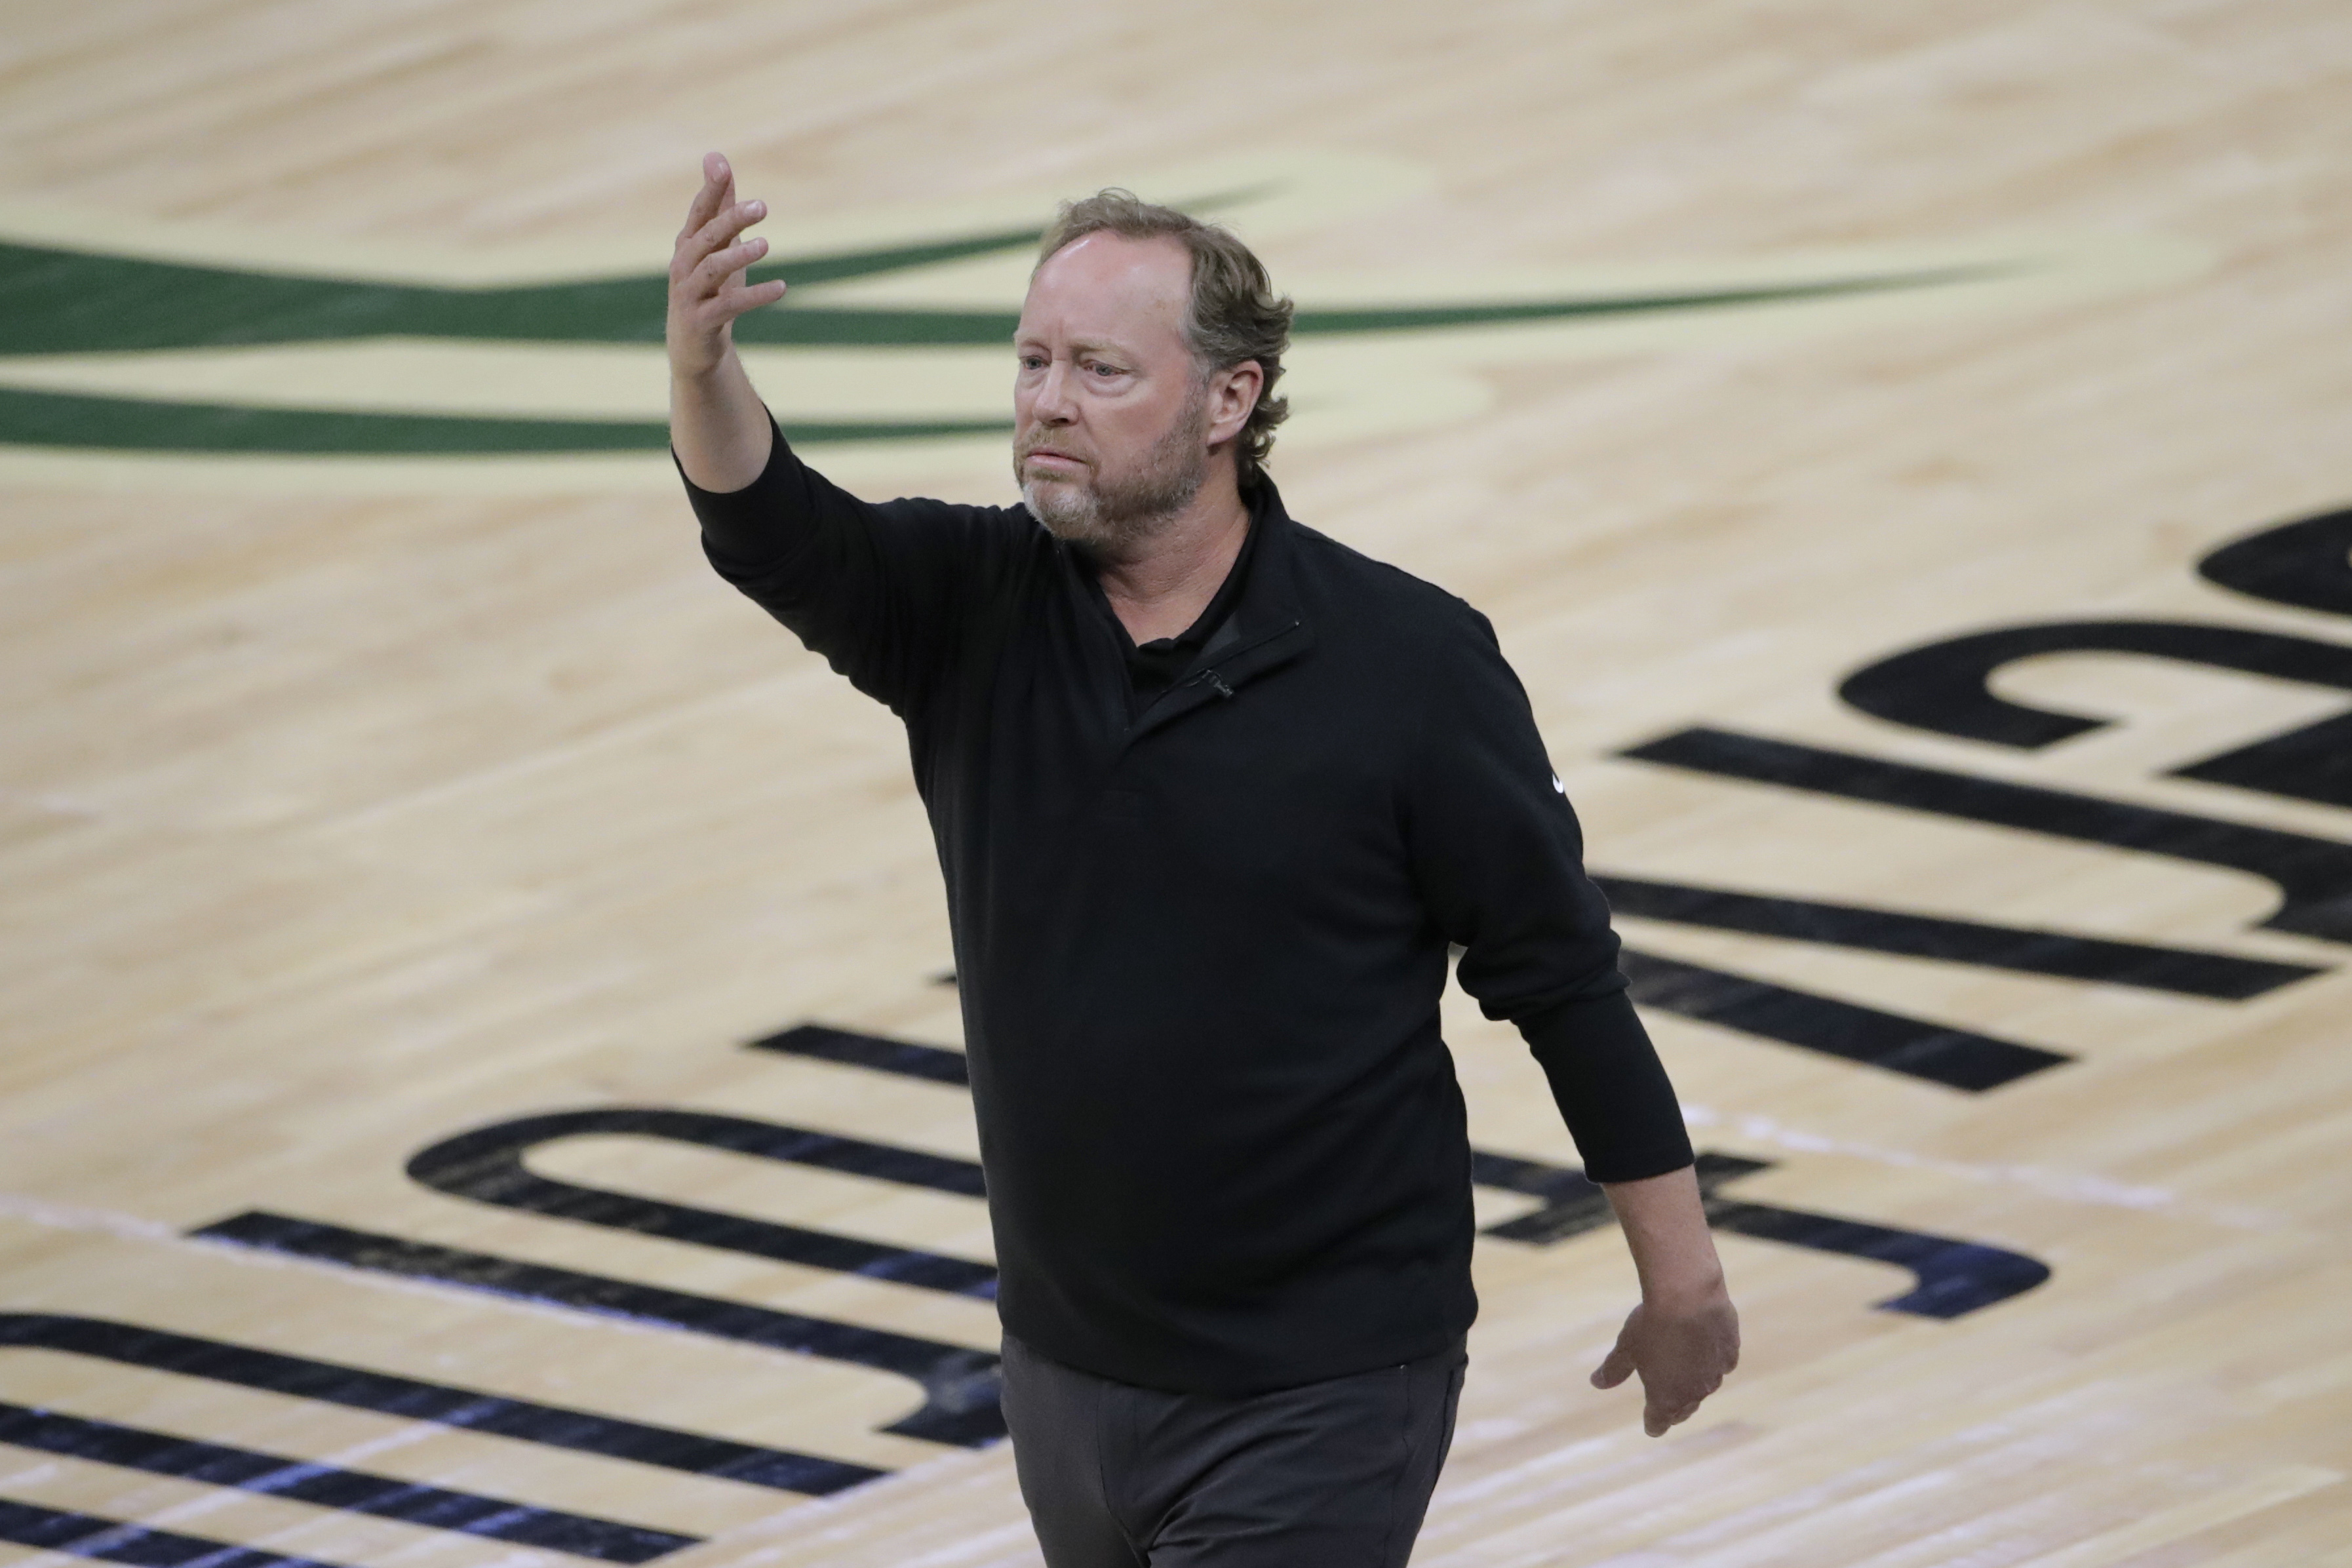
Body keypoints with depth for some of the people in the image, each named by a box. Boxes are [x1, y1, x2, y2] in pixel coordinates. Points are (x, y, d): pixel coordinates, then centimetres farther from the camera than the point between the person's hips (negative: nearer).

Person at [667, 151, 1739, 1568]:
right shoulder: (975, 613, -2)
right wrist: (702, 363, -44)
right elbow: (780, 536, -22)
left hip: (1319, 1397, -5)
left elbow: (1565, 980, -5)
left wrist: (1683, 1278, -1)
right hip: (1069, 1371, 6)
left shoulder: (1407, 663, -12)